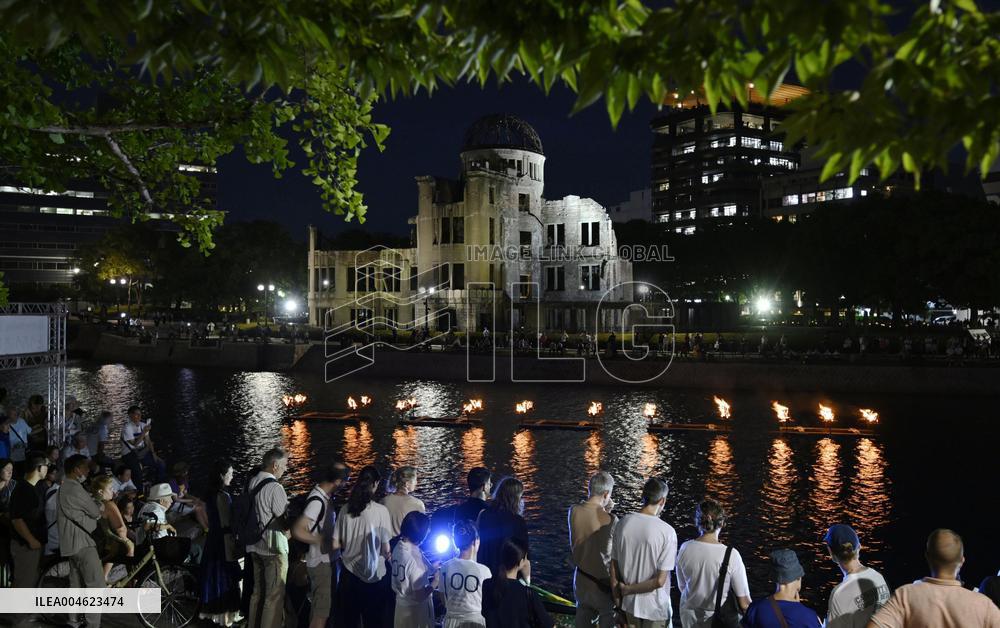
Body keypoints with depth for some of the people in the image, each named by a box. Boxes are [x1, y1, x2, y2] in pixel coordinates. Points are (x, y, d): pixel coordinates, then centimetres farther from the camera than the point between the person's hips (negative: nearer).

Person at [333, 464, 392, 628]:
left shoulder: (345, 509, -9)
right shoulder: (381, 510, -16)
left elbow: (336, 544, -3)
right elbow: (386, 548, -12)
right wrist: (387, 557, 9)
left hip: (349, 573, 3)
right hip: (373, 576, -2)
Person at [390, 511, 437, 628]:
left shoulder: (398, 548, -5)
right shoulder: (414, 557, -30)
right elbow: (420, 595, -24)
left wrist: (431, 568, 7)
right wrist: (436, 580, -12)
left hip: (402, 605, 8)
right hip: (416, 610, -8)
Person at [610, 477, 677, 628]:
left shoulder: (623, 523, -10)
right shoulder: (667, 532, -20)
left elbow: (613, 568, -3)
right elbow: (659, 581, -21)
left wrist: (617, 601, 9)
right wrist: (628, 589, -9)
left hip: (629, 604, 4)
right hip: (655, 608, -3)